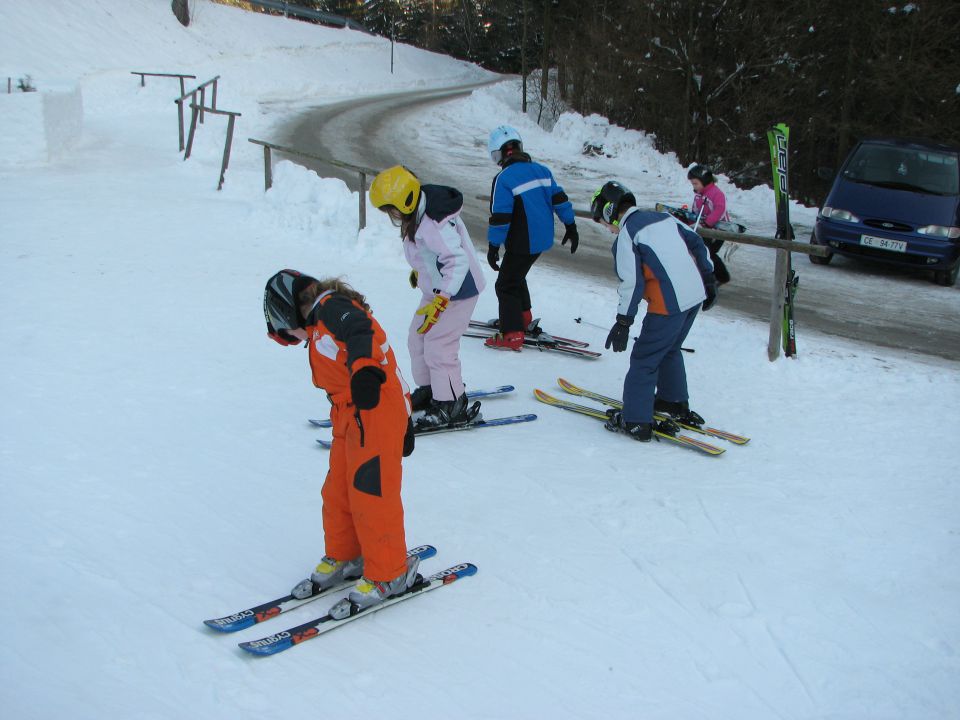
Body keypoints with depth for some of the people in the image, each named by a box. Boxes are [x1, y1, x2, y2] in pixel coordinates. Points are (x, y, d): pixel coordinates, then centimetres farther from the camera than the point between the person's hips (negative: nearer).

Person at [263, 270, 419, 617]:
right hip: (352, 419, 10)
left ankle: (388, 575, 13)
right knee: (337, 493, 16)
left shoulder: (331, 307, -8)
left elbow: (360, 332, -30)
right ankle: (342, 558, 35)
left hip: (376, 415, -10)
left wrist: (364, 368, -49)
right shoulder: (321, 329, 23)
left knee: (371, 497, -2)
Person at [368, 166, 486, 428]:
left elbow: (458, 261, -36)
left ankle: (452, 406, 6)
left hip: (457, 290, -10)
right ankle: (429, 389, 32)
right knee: (417, 339, 15)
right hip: (436, 289, 10)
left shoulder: (434, 224, -30)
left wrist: (440, 301, -39)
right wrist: (418, 270, 35)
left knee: (438, 346, -8)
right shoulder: (419, 215, 1)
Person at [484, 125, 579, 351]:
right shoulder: (541, 170, 4)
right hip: (543, 239, 8)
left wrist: (493, 247, -11)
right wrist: (571, 227, 17)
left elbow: (500, 217, -19)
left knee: (506, 285, 4)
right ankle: (522, 317, 40)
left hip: (521, 243, -8)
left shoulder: (503, 179, -18)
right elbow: (559, 199, 8)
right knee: (517, 276, 27)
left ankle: (512, 335, 2)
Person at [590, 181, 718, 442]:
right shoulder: (664, 217, 14)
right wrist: (709, 279, 24)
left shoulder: (626, 236, -8)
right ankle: (675, 401, 41)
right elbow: (696, 243, 17)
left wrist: (623, 321, -10)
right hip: (696, 294, 8)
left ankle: (634, 421, 5)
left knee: (644, 359, 1)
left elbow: (631, 282, -14)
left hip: (669, 303, -8)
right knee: (670, 350, 27)